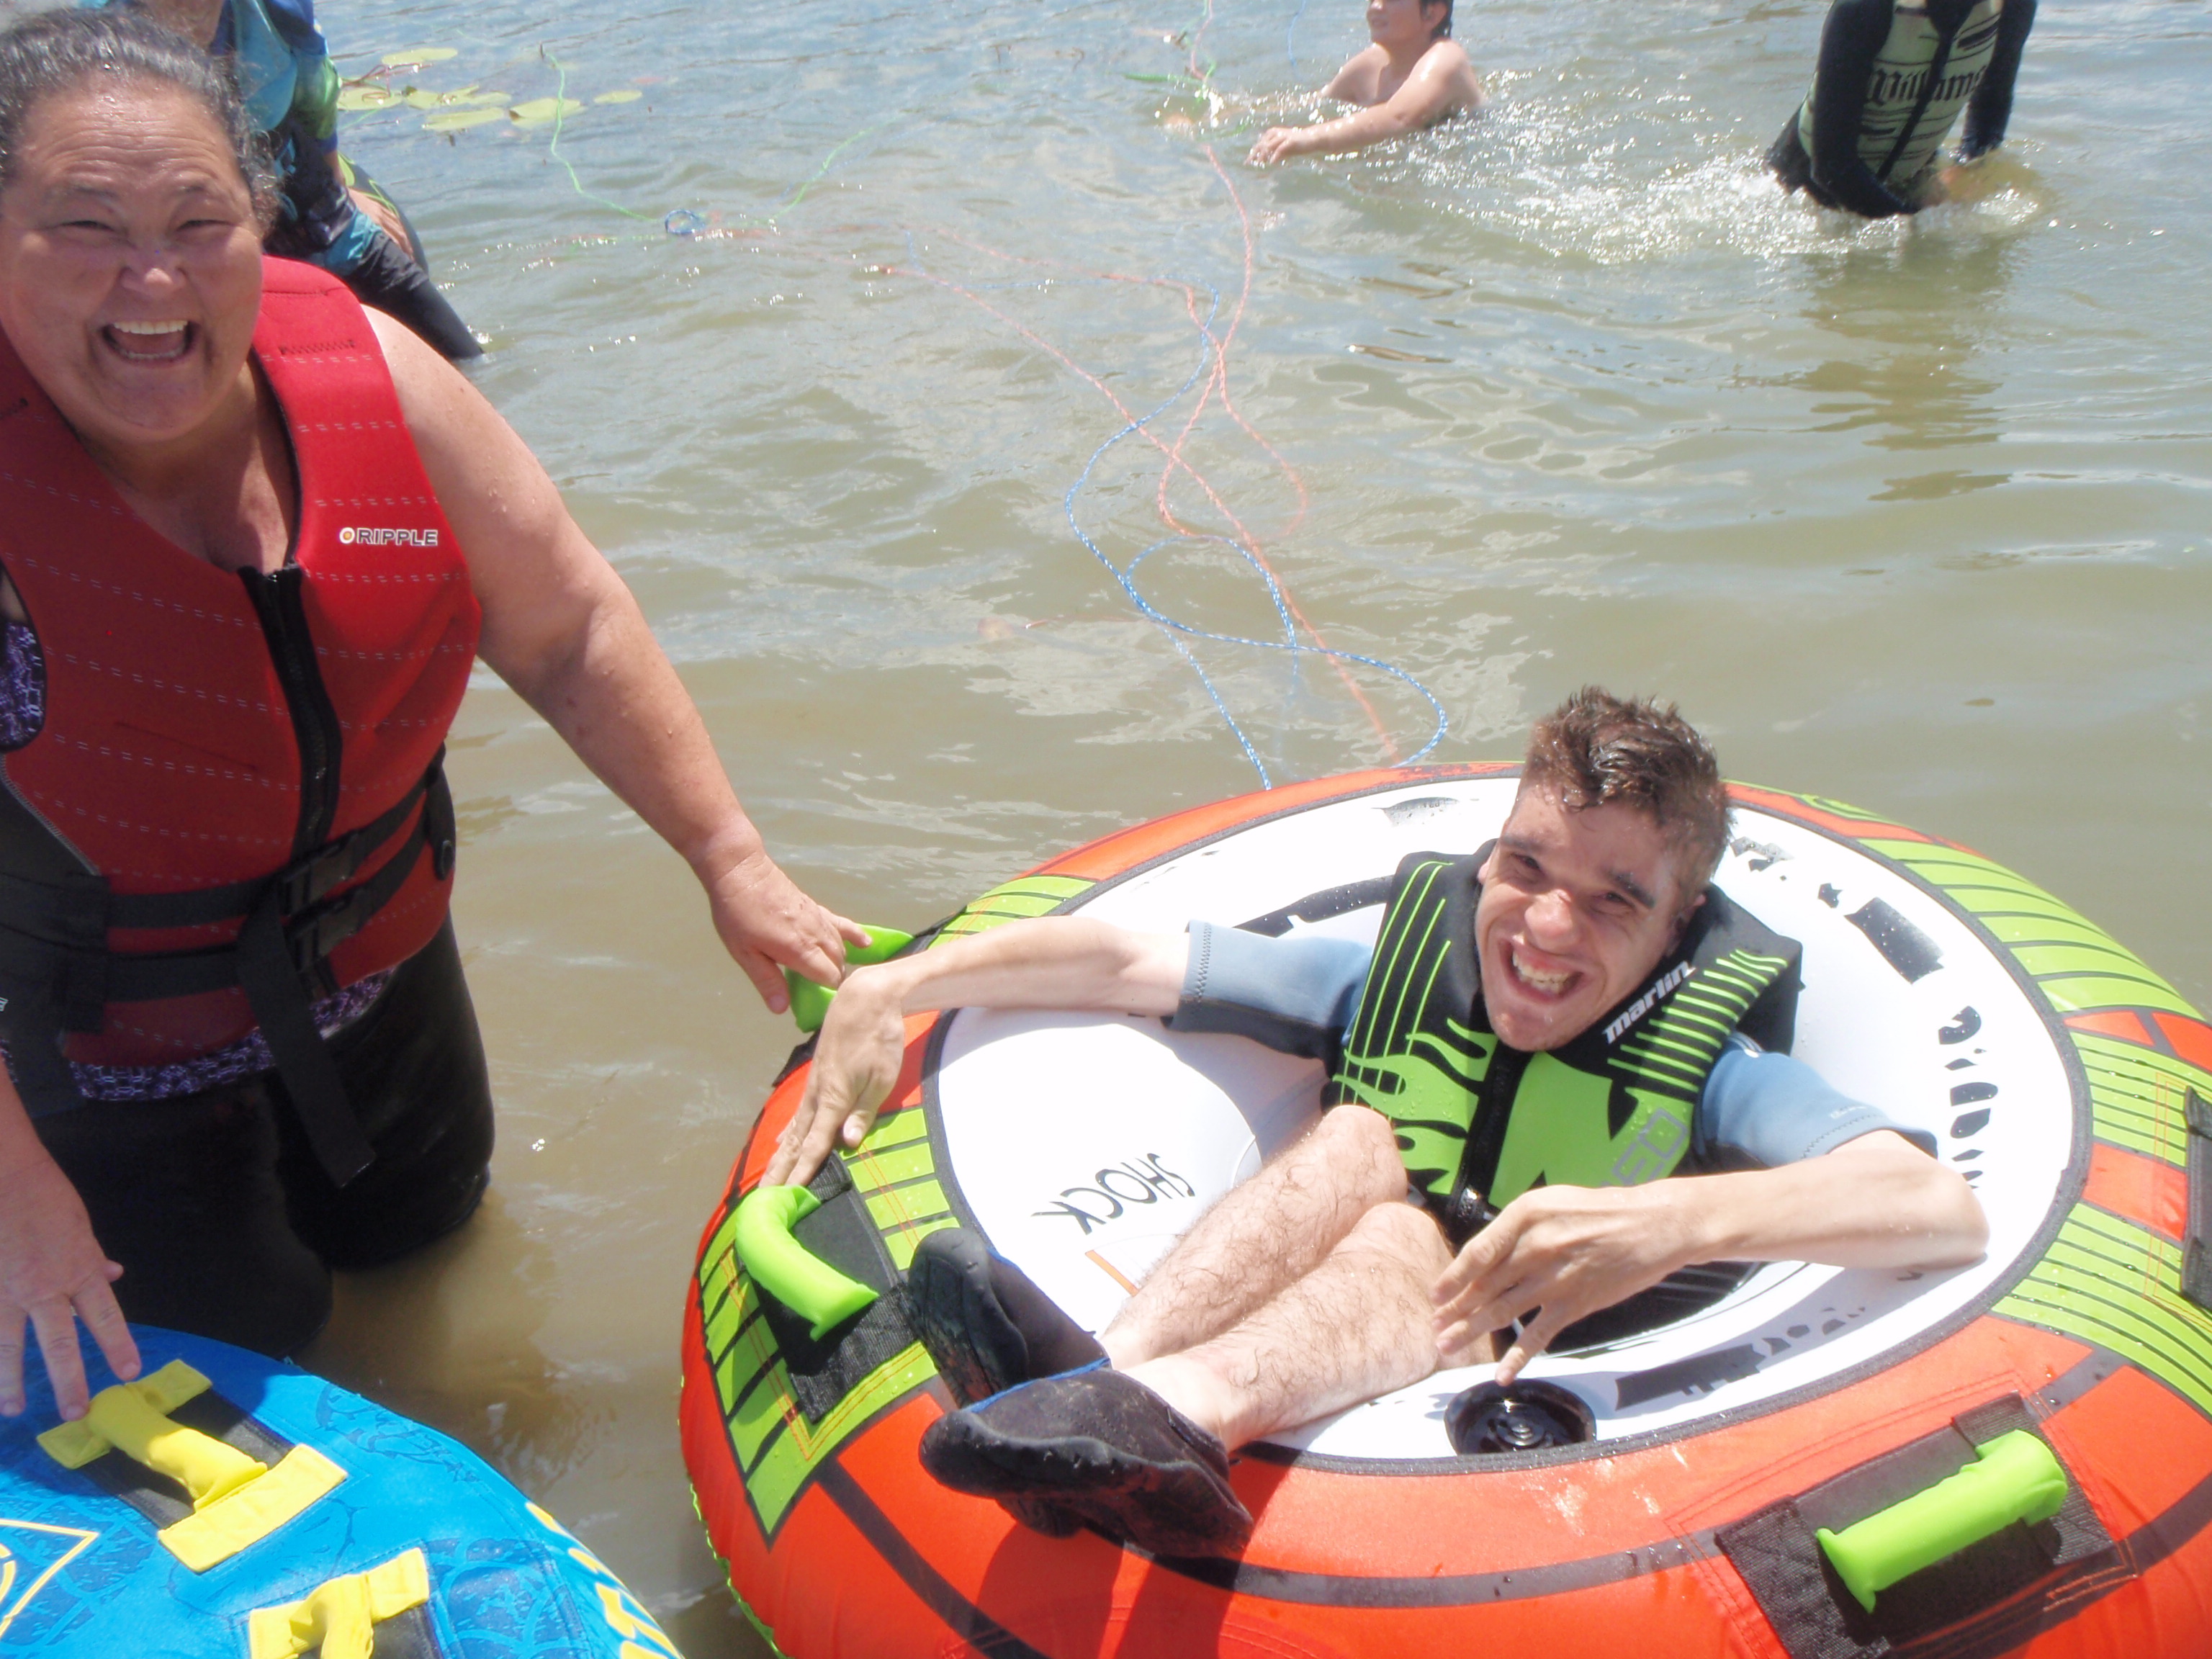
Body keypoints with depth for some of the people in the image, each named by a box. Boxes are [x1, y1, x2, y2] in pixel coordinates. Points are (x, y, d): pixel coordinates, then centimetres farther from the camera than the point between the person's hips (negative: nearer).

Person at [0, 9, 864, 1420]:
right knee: (239, 1350, 12)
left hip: (377, 959, 5)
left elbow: (569, 631, -5)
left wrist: (730, 860, -5)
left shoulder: (364, 369, -15)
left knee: (423, 1223, 26)